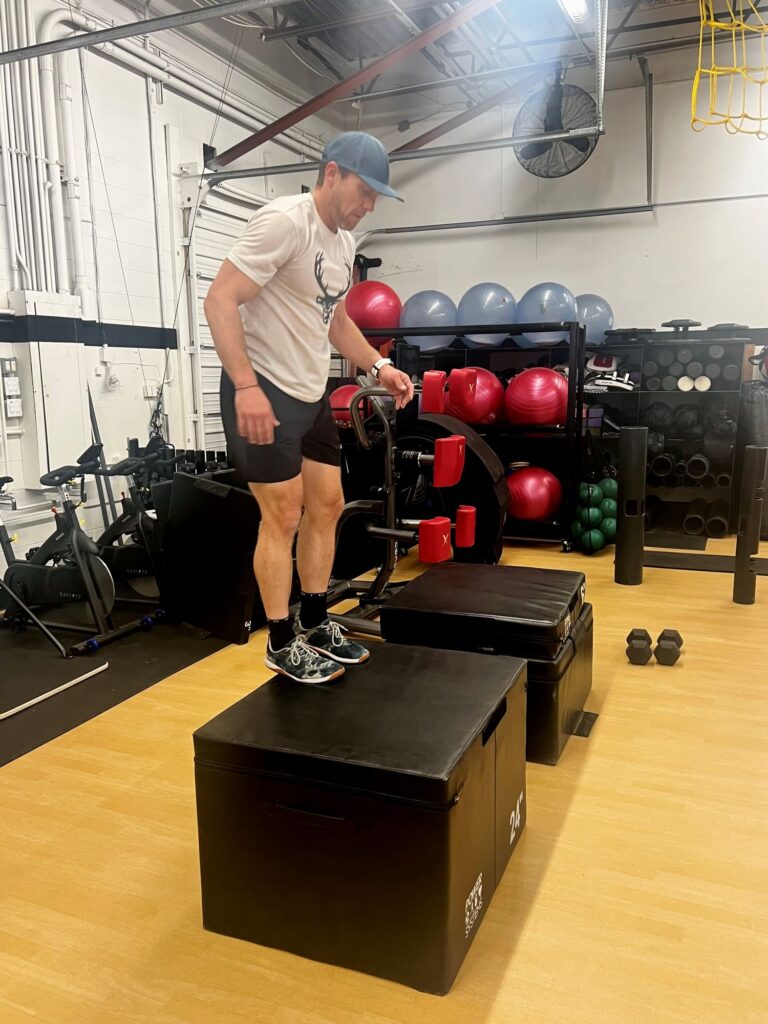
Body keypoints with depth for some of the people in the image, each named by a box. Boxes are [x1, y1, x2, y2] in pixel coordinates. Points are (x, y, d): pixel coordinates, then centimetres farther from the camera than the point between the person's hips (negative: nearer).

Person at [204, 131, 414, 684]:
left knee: (327, 506, 12)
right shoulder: (284, 221, -16)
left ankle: (315, 624, 26)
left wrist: (380, 366, 8)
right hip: (263, 391, -9)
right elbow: (220, 300, -22)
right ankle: (282, 644, 11)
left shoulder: (344, 241, 13)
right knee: (284, 517, -4)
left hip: (311, 393, 10)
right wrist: (246, 386, -31)